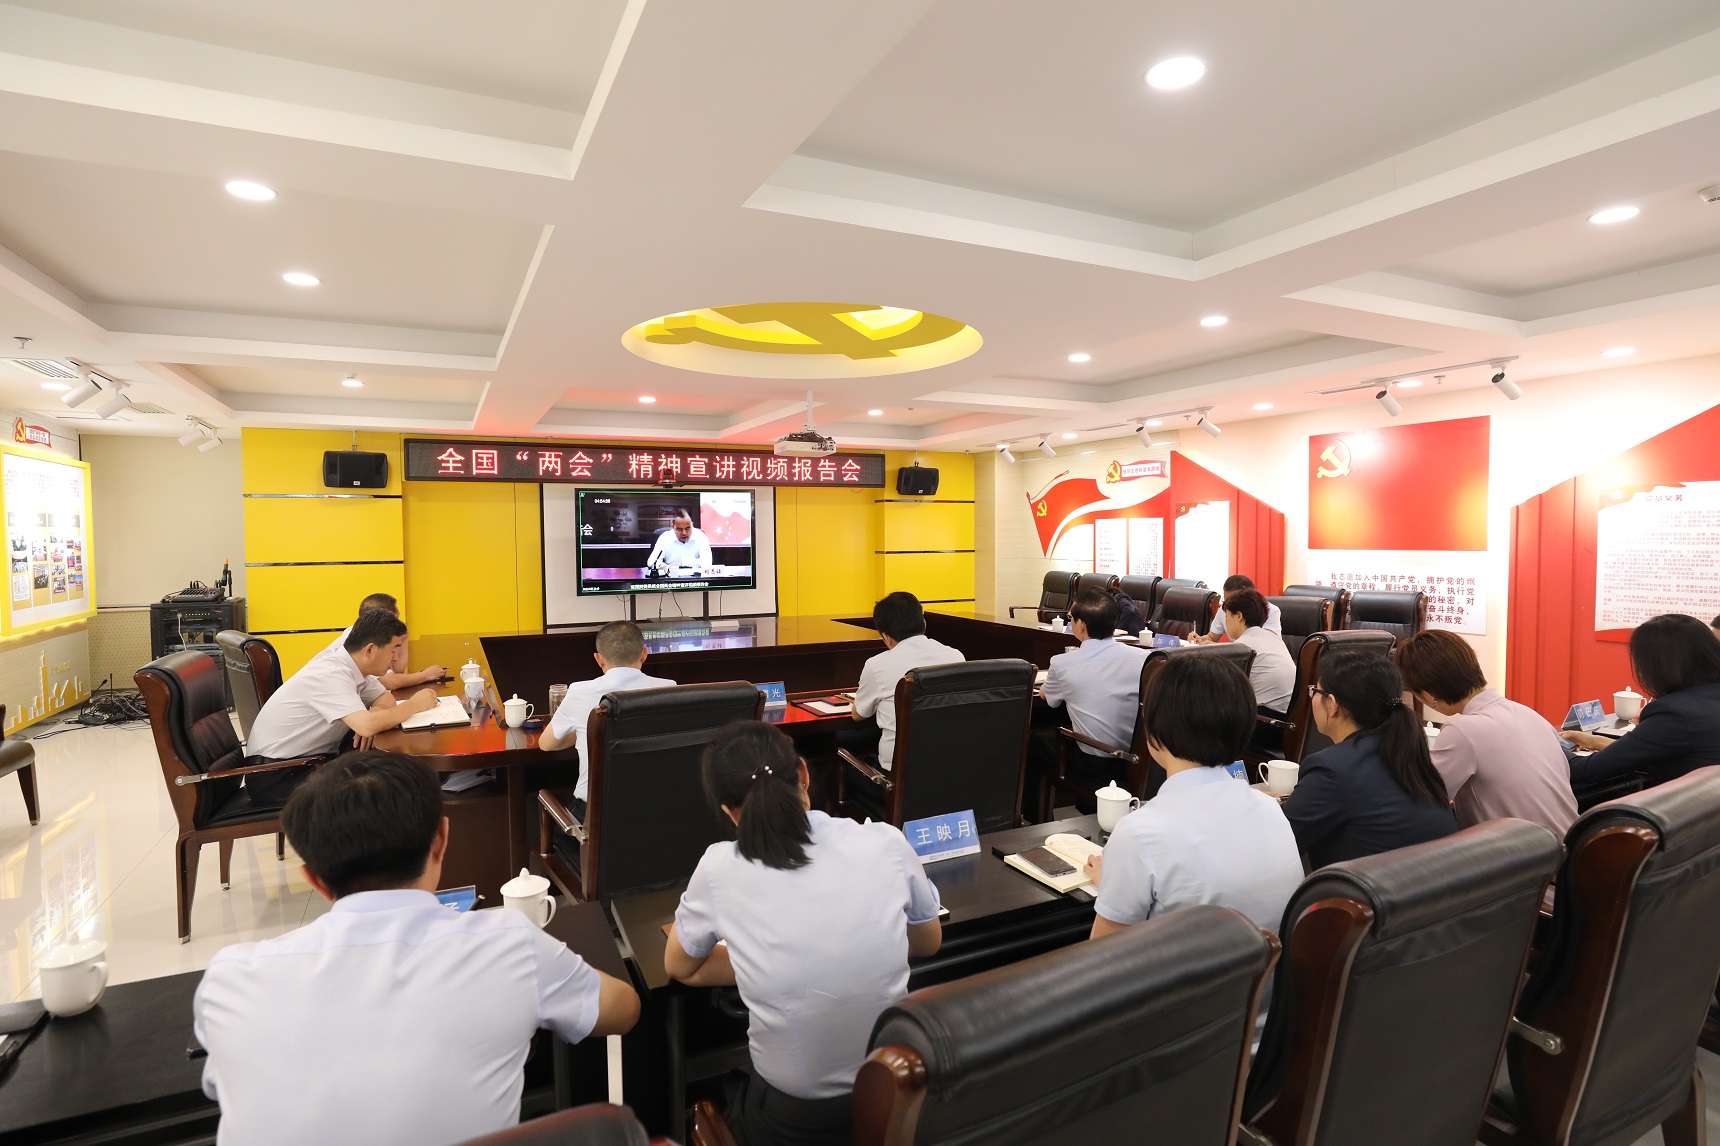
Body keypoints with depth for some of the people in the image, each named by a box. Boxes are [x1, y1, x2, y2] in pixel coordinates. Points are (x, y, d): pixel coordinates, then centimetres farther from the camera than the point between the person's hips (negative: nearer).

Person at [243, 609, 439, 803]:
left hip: (304, 759, 8)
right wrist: (413, 705, -21)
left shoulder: (346, 665, 0)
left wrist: (373, 717, -16)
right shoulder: (332, 676, -25)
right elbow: (367, 726, -36)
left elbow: (386, 699, 8)